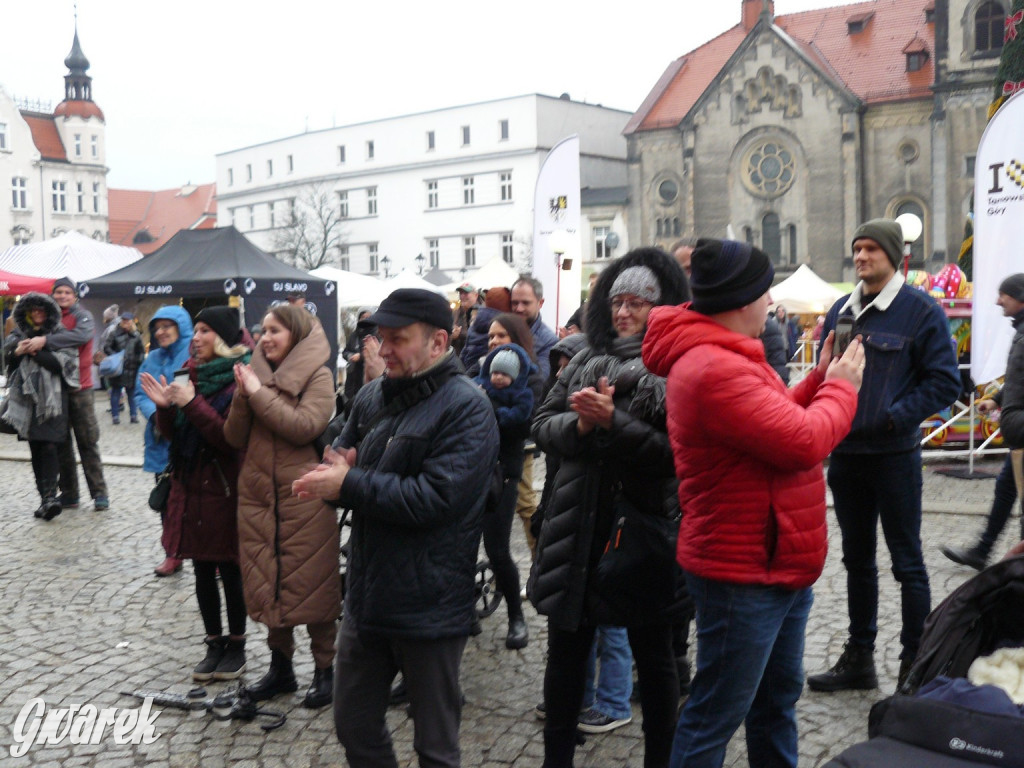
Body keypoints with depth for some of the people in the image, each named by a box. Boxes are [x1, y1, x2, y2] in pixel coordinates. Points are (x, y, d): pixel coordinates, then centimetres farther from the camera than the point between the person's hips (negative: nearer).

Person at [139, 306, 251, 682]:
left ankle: (236, 647, 19)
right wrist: (166, 407, -6)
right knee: (203, 572, 13)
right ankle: (215, 644, 25)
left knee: (230, 571, 5)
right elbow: (172, 432, 13)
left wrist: (192, 404, -24)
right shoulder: (195, 373, 10)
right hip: (191, 487, 7)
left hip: (225, 489, -7)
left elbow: (231, 437, -21)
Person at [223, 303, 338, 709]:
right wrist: (243, 396, -9)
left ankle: (324, 669, 15)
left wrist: (259, 393, -14)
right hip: (257, 494, 5)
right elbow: (234, 438, 7)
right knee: (267, 583, 11)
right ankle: (280, 667, 26)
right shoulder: (255, 374, 11)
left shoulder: (317, 377, -3)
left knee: (311, 583, 1)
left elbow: (305, 427, -19)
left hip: (304, 497, -5)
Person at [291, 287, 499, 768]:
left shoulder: (468, 409, -16)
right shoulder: (372, 396, 6)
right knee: (354, 729, 20)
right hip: (366, 597, 7)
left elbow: (432, 499, -25)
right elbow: (338, 456, 14)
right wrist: (335, 468, -10)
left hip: (429, 607, -7)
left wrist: (349, 485, -20)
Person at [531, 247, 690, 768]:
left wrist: (612, 422, -23)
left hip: (644, 529, -5)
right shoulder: (585, 362, 10)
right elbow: (542, 425, 5)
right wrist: (579, 424, -14)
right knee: (565, 654, 13)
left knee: (653, 657, 12)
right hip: (578, 529, 5)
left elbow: (675, 451, -17)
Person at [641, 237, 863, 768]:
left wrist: (821, 379, 7)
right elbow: (804, 442, -27)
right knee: (715, 717, 3)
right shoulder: (714, 371, -27)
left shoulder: (725, 358, 9)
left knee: (777, 700, 24)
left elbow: (777, 421, 16)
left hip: (779, 565, 11)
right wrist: (841, 387, -10)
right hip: (743, 576, -11)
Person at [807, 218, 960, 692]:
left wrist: (895, 417, -16)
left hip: (894, 455, -6)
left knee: (907, 562, 3)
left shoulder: (921, 310, -6)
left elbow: (944, 382, -8)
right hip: (845, 455, 6)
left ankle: (915, 665, 15)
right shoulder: (841, 311, 11)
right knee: (857, 559, 15)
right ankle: (859, 658, 27)